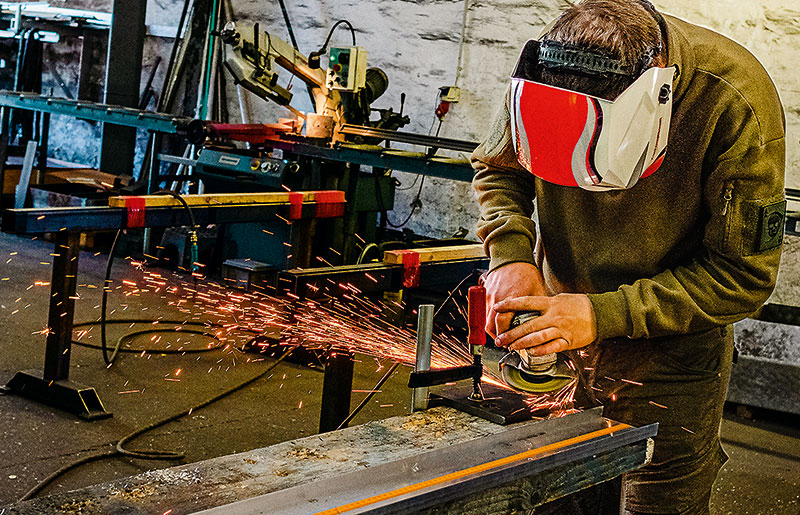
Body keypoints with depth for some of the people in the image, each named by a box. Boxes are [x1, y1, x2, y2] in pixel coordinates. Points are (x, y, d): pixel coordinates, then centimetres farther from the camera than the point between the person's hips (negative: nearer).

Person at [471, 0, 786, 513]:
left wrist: (604, 315, -29)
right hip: (556, 319, 3)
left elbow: (744, 277, -22)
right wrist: (512, 254, -18)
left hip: (670, 352, -3)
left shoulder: (737, 104, -29)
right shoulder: (545, 69, -19)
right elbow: (496, 168, 2)